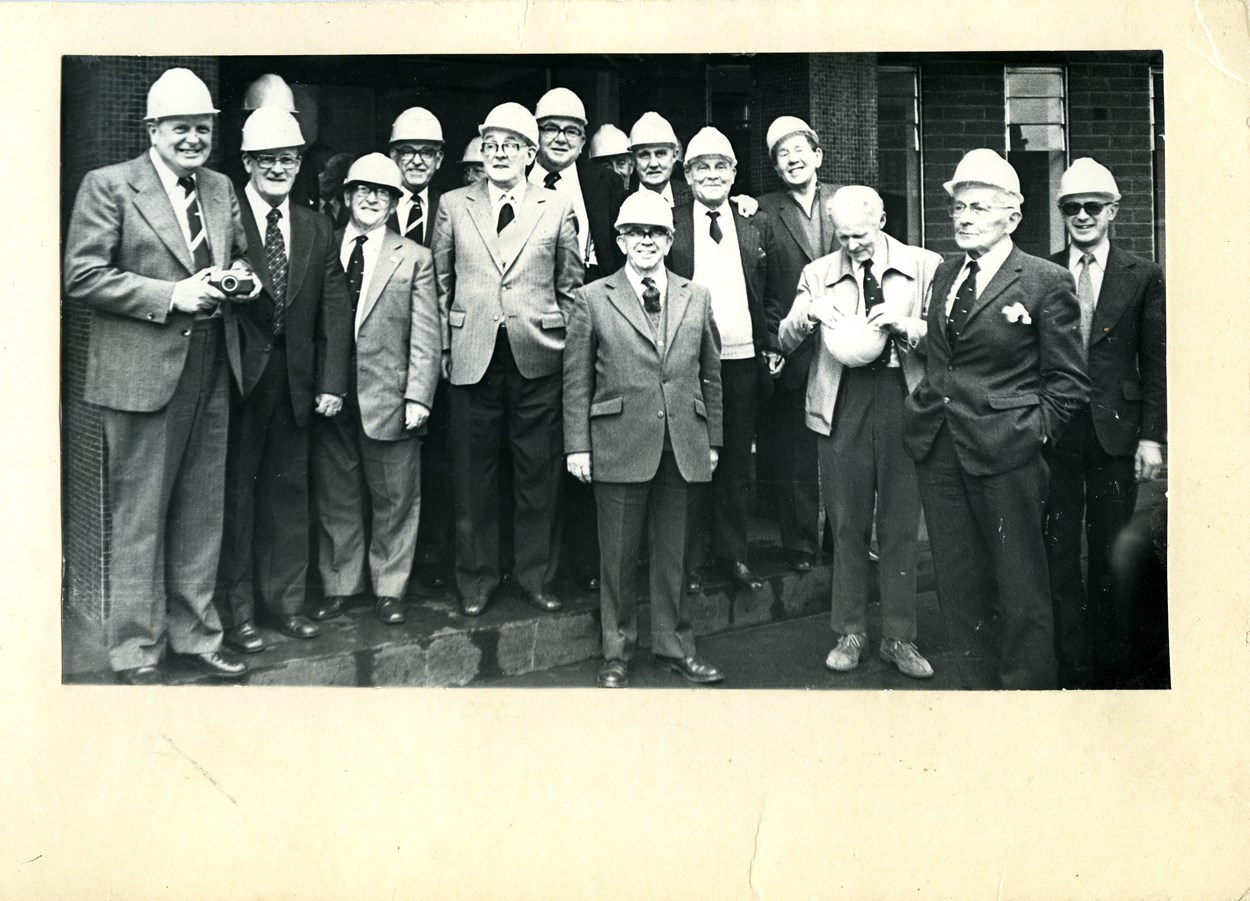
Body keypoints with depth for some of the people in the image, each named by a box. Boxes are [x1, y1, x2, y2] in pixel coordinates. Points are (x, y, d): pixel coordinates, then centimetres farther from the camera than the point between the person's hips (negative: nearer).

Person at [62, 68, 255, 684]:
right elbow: (82, 276, -11)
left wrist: (240, 277, 2)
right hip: (142, 373, -6)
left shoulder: (221, 189, 13)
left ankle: (193, 633, 26)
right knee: (138, 517, 2)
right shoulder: (108, 186, -5)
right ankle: (134, 650, 14)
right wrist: (170, 296, -17)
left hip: (210, 372, 6)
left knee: (202, 512, 13)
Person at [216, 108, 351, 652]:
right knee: (234, 490, 2)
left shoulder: (317, 230, 11)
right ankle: (235, 611, 11)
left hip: (296, 380, 4)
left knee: (289, 489, 9)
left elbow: (334, 310, 7)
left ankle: (284, 600, 21)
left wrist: (332, 382, 0)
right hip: (236, 377, -4)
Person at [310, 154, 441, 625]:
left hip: (388, 397, -2)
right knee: (335, 496, 10)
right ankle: (339, 585, 22)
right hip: (330, 394, 2)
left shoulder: (414, 259, 4)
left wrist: (418, 396, -10)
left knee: (394, 498, 5)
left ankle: (389, 590, 17)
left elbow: (425, 338, -1)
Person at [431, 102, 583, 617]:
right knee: (473, 474, 6)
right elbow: (440, 281, 10)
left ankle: (537, 577, 19)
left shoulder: (557, 209, 7)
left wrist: (567, 341, 4)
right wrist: (445, 344, 5)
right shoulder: (453, 206, 8)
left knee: (539, 473, 5)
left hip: (536, 356, 0)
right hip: (472, 357, 0)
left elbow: (571, 285, 10)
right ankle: (475, 579, 19)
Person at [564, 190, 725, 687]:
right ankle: (616, 654, 19)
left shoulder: (697, 298, 10)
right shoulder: (592, 299, 2)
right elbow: (576, 380, 1)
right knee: (618, 557, 6)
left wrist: (713, 439, 11)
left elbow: (710, 375, 13)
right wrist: (577, 446, -4)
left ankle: (674, 646, 24)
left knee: (671, 553, 11)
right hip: (619, 447, -2)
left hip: (681, 448, 2)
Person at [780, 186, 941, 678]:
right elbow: (786, 340, 8)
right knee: (847, 522, 5)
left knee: (901, 523, 2)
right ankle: (850, 632, 18)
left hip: (903, 399, -1)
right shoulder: (819, 274, 11)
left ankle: (899, 638, 13)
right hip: (842, 402, 1)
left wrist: (906, 325, -17)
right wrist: (808, 314, -12)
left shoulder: (924, 267, 5)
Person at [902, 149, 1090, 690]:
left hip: (1006, 453, -6)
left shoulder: (1046, 282, -5)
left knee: (1019, 585, 3)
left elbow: (1068, 379, -3)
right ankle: (977, 680, 28)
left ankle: (1026, 687, 17)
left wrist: (1034, 432, -10)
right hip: (938, 447, 6)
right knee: (957, 584, 13)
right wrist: (927, 403, 7)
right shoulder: (945, 274, 14)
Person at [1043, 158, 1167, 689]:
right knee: (1058, 556, 4)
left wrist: (1152, 436, -3)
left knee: (1109, 559, 8)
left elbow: (1156, 363, 3)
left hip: (1116, 435, 0)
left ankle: (1109, 672, 20)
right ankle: (1072, 672, 15)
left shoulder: (1142, 277, 4)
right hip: (1053, 434, 1)